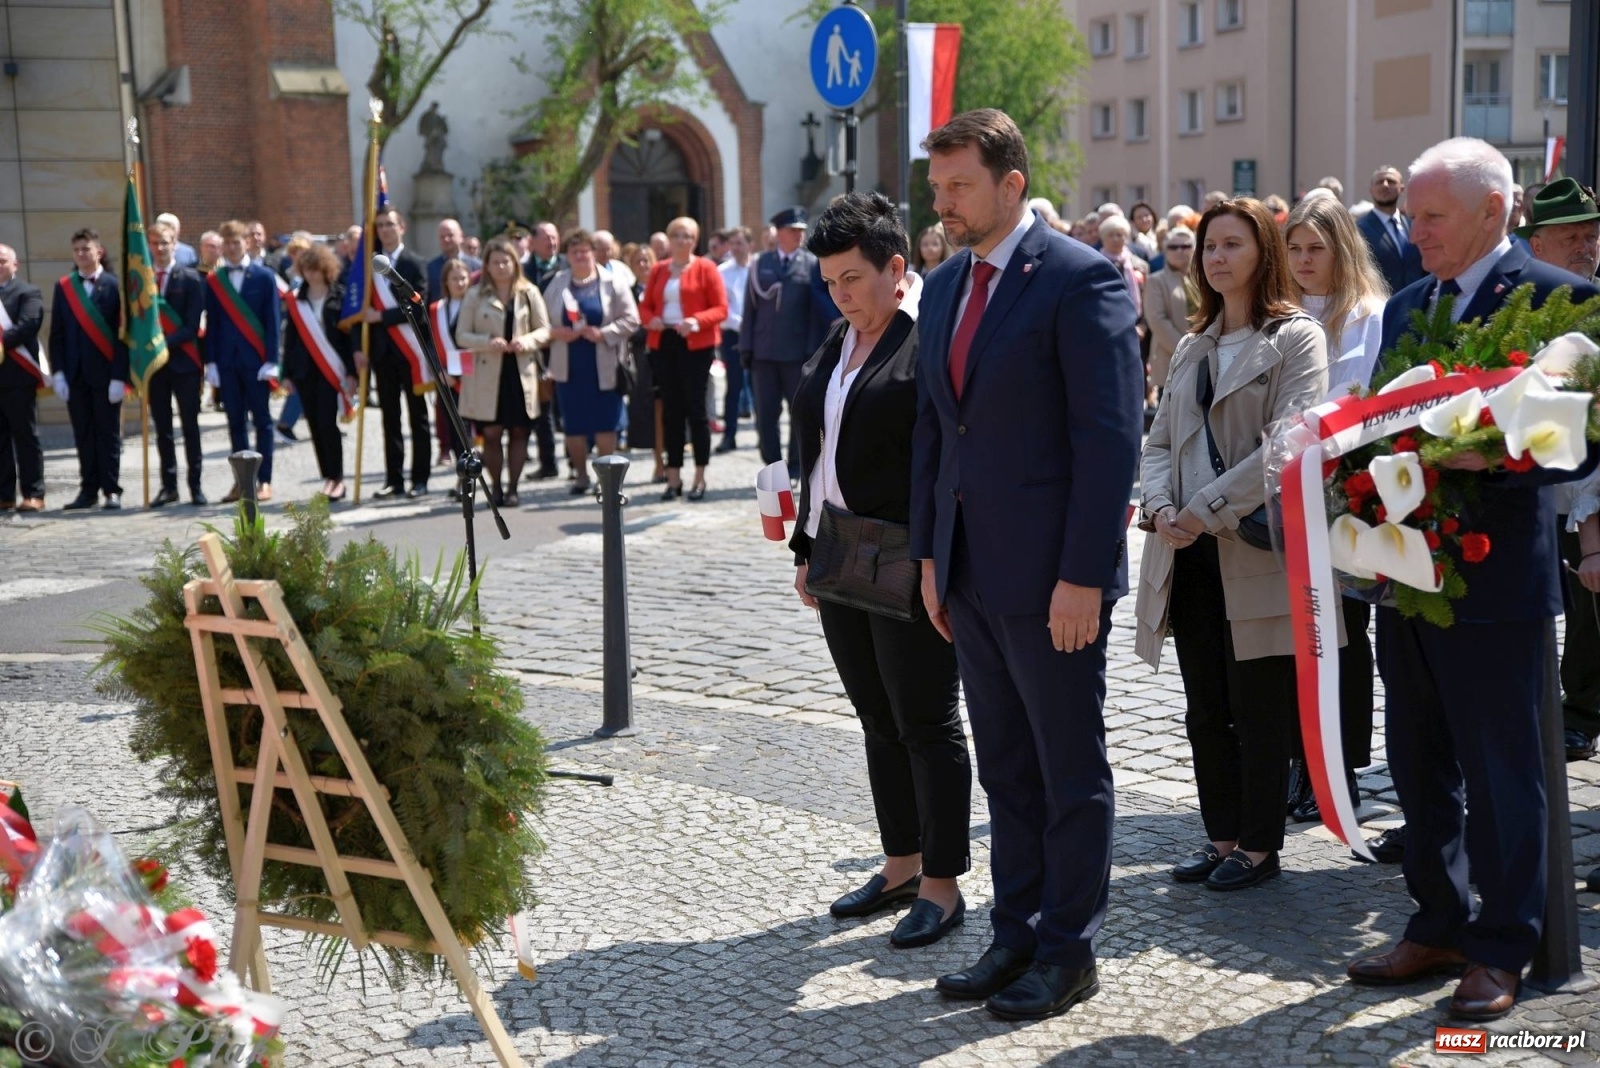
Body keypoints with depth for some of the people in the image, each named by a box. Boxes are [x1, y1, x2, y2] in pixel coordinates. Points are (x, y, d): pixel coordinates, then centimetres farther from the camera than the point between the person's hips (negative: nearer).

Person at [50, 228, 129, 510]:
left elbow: (123, 334, -6)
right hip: (75, 373, 3)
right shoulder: (63, 287, 8)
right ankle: (88, 490, 14)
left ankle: (111, 490, 9)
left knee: (108, 433, 3)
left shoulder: (115, 286, -3)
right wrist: (57, 373, -1)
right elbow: (56, 333, 7)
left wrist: (119, 376, -11)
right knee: (83, 434, 8)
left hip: (105, 373, -3)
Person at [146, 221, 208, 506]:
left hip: (183, 361, -2)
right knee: (162, 428, 6)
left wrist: (165, 342, -19)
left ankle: (195, 485, 7)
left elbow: (192, 326, -8)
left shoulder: (190, 279, -1)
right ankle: (169, 486, 12)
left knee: (190, 425, 2)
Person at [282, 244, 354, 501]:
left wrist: (351, 372, -9)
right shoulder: (296, 300, 9)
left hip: (331, 369, -4)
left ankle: (337, 478, -4)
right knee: (315, 426, 4)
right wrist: (287, 373, 8)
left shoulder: (340, 297, -1)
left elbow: (350, 334, -3)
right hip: (305, 370, 4)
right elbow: (290, 337, 11)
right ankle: (328, 478, 10)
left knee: (327, 423, -11)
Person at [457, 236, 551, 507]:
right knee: (492, 433, 0)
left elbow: (545, 330, 7)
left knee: (519, 432, 3)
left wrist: (528, 341, -14)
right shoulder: (475, 295, 3)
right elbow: (462, 335, 1)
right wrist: (488, 342, -16)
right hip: (488, 373, -1)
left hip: (521, 372, 1)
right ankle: (495, 487, 13)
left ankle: (512, 489, 12)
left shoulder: (529, 293, 4)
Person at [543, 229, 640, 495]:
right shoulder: (557, 284, 7)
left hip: (603, 366, -3)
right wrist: (554, 332, -11)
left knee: (605, 424, 0)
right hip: (568, 367, 3)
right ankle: (581, 476, 18)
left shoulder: (612, 283, 0)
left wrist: (603, 333, -15)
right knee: (573, 425, 6)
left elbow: (630, 319, -4)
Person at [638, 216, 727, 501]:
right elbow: (645, 305, 15)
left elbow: (721, 309, -4)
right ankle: (673, 477, 11)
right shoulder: (658, 270, 13)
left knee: (695, 408, -2)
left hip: (695, 345, -4)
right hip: (663, 343, 4)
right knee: (671, 410, 6)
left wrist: (697, 321, -20)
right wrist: (650, 319, -7)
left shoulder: (705, 268, 0)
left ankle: (700, 478, 5)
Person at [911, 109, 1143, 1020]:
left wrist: (1083, 575, -19)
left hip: (1051, 575, -7)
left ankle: (1068, 951, 18)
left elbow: (1111, 435, -16)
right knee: (1006, 770, 15)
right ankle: (1017, 935, 27)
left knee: (1070, 770, 6)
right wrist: (929, 553, 12)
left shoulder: (1081, 279, -11)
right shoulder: (945, 287, 12)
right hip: (969, 571, 7)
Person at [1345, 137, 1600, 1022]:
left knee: (1501, 773, 3)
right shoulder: (1404, 307, 13)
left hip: (1495, 576, -7)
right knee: (1420, 767, 15)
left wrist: (1491, 458, -27)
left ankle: (1502, 950, 16)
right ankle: (1439, 926, 29)